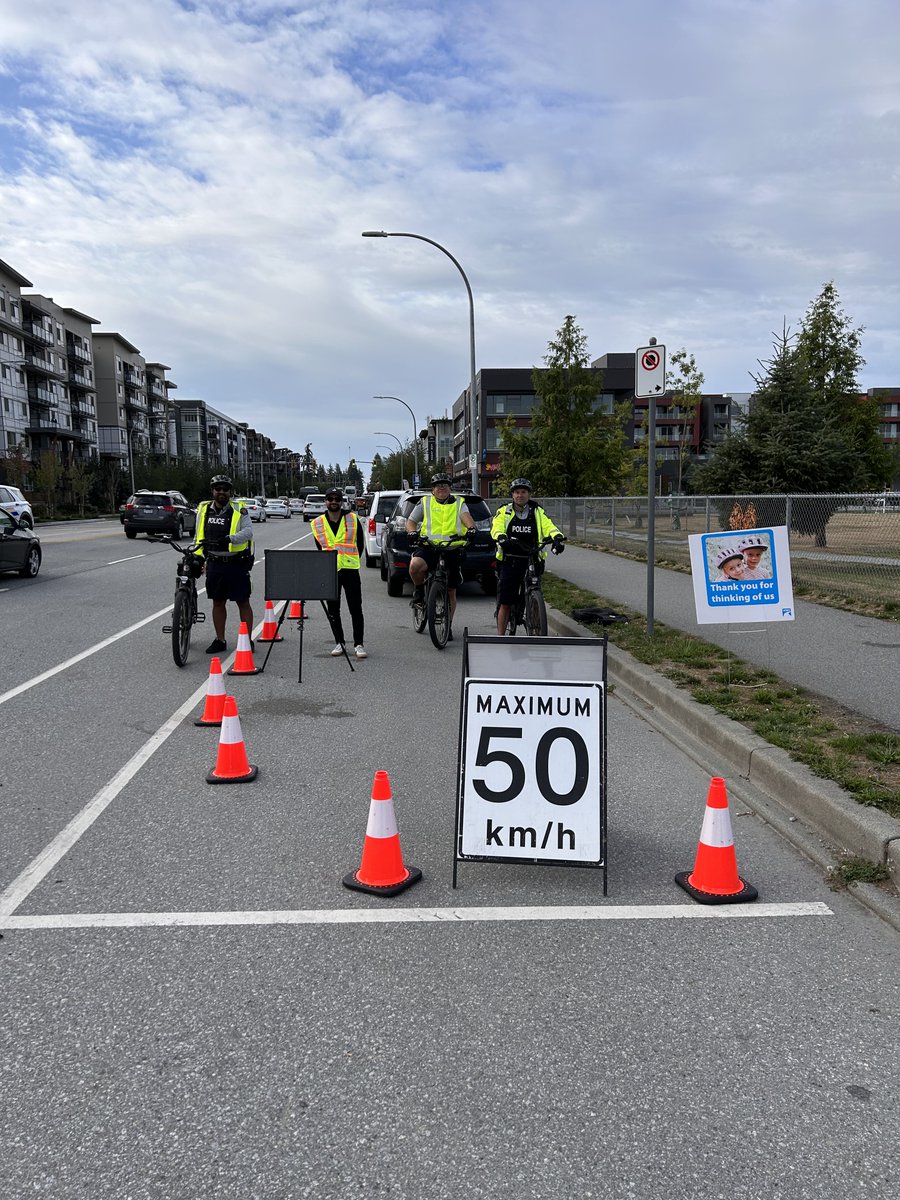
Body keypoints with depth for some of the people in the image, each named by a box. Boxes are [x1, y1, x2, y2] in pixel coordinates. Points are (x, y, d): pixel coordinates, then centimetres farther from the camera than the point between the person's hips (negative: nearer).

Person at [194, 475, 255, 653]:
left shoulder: (239, 510, -3)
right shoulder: (204, 509, 10)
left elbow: (248, 531, -16)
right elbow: (198, 536, 18)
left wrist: (230, 538, -31)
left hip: (237, 564, -4)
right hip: (214, 564, 4)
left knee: (243, 602, 1)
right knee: (217, 602, 11)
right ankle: (220, 640, 21)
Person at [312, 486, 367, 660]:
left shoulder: (353, 519, 1)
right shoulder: (317, 523, 4)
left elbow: (360, 543, 11)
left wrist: (352, 560, 10)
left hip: (350, 570, -2)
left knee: (355, 609, -3)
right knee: (333, 610, 7)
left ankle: (359, 644, 4)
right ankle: (339, 643, 18)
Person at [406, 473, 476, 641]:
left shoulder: (458, 502, 13)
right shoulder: (425, 502, 13)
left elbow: (466, 516, -6)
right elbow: (410, 521, 15)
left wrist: (471, 527, -29)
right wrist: (413, 532, -9)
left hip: (452, 550, 1)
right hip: (428, 547, -1)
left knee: (451, 591, 4)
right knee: (415, 565, -34)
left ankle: (448, 626, 19)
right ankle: (419, 589, -1)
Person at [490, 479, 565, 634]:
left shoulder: (538, 512, 9)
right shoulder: (504, 512, 6)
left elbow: (549, 526, -7)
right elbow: (496, 528, -11)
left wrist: (558, 537, -29)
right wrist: (501, 538, -34)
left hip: (532, 561, 1)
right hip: (510, 562, -1)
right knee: (505, 603, -2)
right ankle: (500, 636, 8)